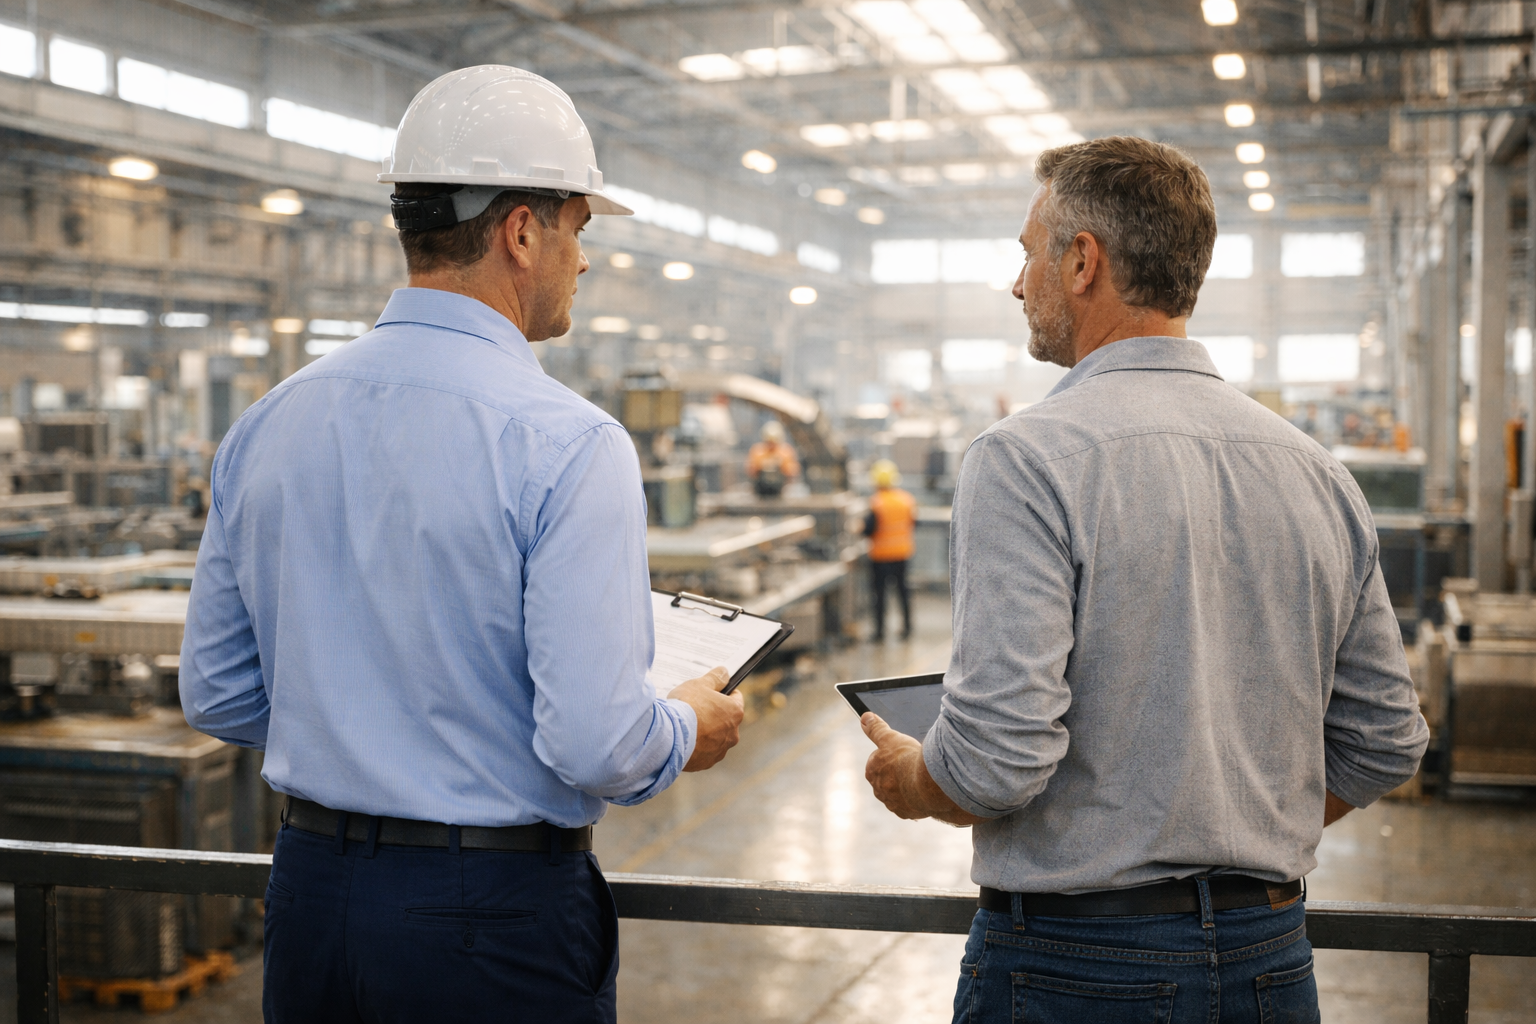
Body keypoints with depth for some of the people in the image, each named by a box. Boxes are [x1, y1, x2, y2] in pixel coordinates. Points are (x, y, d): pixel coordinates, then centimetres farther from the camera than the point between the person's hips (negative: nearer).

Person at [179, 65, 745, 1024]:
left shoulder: (266, 426, 1)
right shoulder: (568, 443, -19)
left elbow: (216, 696, 7)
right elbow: (594, 745, -22)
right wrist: (687, 728, -2)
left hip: (312, 903, 6)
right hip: (497, 914, -5)